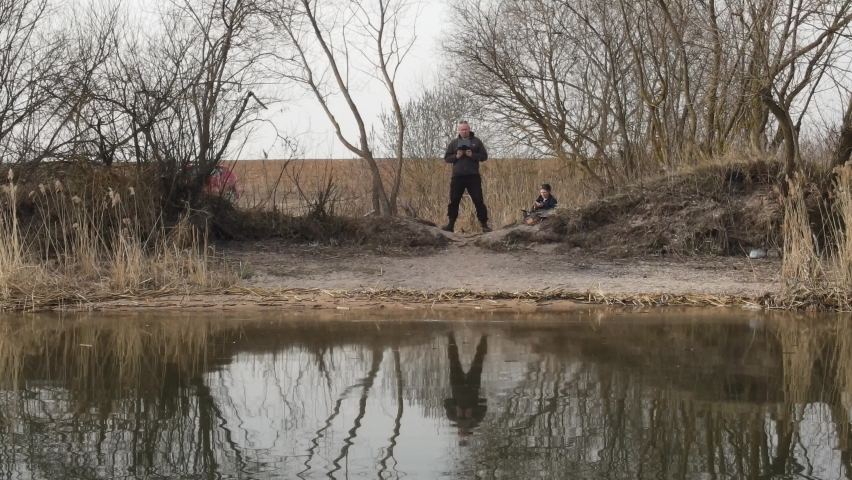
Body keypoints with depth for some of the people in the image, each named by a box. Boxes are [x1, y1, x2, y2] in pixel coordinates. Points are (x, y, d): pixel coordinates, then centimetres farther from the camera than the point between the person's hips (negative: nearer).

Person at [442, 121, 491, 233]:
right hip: (457, 177, 2)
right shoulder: (454, 143, 9)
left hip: (473, 176, -2)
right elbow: (446, 158, 9)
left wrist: (473, 155, -14)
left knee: (479, 201, -3)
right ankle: (451, 224, 15)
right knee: (454, 201, 6)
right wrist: (456, 156, -11)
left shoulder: (476, 141, 5)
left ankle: (484, 224, 2)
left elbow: (484, 156, 3)